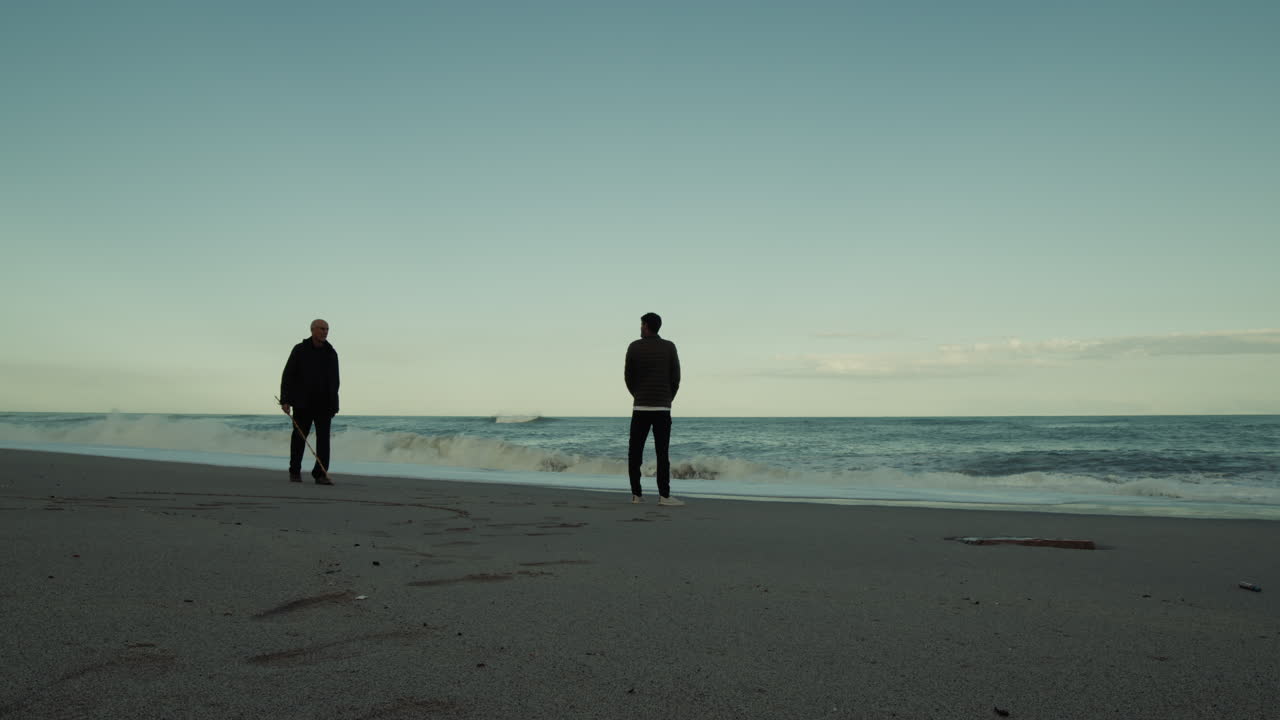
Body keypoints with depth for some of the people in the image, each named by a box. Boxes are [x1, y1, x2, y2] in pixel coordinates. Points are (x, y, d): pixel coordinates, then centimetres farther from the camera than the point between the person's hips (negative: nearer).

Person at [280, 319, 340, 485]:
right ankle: (295, 472, 23)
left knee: (323, 436, -8)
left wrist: (333, 405, 7)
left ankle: (321, 474, -9)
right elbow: (288, 375, -5)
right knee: (299, 437, 7)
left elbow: (334, 380, 10)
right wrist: (285, 400, -13)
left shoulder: (331, 353, 5)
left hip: (323, 403, 2)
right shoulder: (300, 350, -4)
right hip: (302, 402, -2)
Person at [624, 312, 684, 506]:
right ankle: (664, 495, -7)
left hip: (640, 408, 0)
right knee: (662, 453, 0)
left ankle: (637, 494, 4)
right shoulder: (669, 347, -1)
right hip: (662, 408, 0)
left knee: (635, 453, 7)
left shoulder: (634, 347, -2)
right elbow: (676, 377, 0)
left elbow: (628, 377, 5)